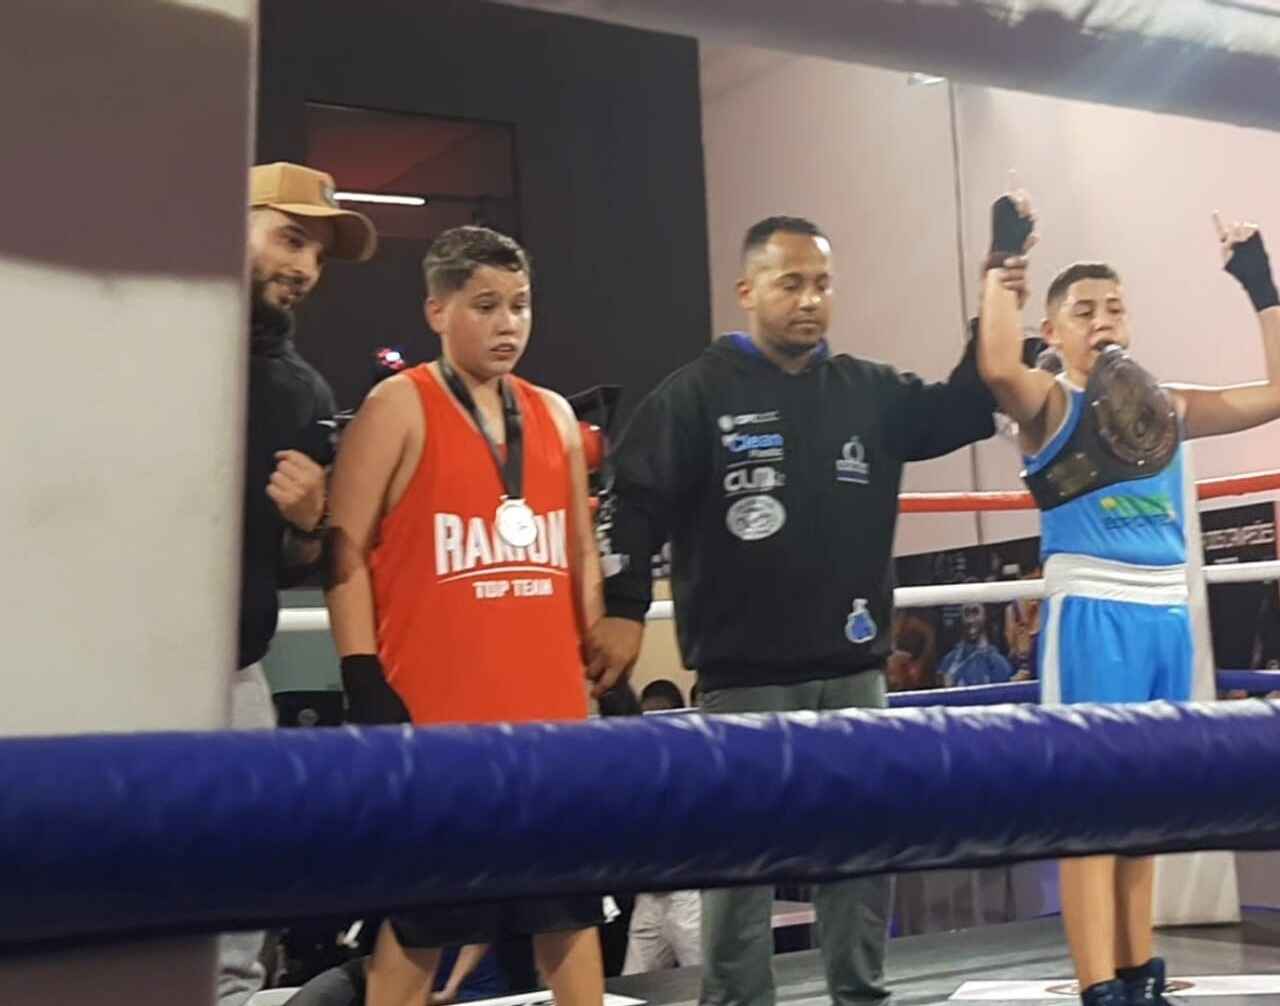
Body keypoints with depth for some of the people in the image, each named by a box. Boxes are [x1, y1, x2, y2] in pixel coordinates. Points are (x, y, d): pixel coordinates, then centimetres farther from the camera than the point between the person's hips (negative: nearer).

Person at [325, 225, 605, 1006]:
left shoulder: (555, 415, 14)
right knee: (417, 918, 3)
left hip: (552, 708, 5)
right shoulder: (399, 406, -2)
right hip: (435, 714, -5)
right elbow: (347, 552, -5)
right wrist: (367, 690, -12)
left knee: (572, 905, 11)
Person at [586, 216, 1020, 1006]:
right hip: (744, 675, -4)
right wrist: (623, 613, -16)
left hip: (854, 670, 5)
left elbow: (962, 411, 8)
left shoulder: (869, 392, 9)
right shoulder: (698, 394, -4)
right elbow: (637, 504, -9)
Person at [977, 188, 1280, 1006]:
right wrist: (1006, 258, -17)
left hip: (1166, 615, 6)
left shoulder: (1167, 408, 16)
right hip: (1091, 615, -6)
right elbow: (997, 366, -23)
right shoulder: (1048, 405, 0)